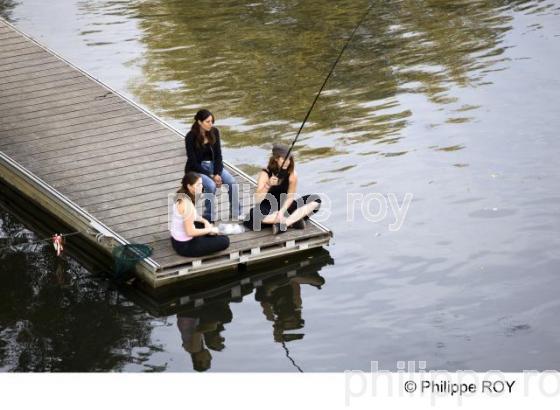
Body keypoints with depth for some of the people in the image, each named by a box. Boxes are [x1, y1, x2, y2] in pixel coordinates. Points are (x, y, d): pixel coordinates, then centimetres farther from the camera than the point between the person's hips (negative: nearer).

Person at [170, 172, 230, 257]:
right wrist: (210, 229, -14)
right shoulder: (187, 204, -28)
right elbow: (190, 232, -27)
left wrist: (204, 221, 4)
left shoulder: (181, 196, -1)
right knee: (225, 241, -7)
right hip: (184, 246, -9)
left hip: (177, 240, 9)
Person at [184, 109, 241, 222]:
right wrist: (211, 176, -22)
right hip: (196, 169, -4)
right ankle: (209, 216, -16)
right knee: (211, 185, -33)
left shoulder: (214, 132, -7)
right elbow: (193, 162, -18)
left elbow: (218, 155, -4)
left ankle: (236, 212, -1)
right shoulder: (191, 137, -19)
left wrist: (217, 174, -18)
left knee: (232, 182, -19)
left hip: (212, 165, 4)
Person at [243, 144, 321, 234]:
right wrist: (268, 185, -40)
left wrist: (282, 211, -27)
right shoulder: (265, 174, -16)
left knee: (316, 200, -16)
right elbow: (257, 200, -24)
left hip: (285, 207, 3)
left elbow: (290, 197, -9)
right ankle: (295, 219, -29)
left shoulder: (292, 174, -9)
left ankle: (284, 223, -29)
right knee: (255, 213, -40)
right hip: (269, 210, -3)